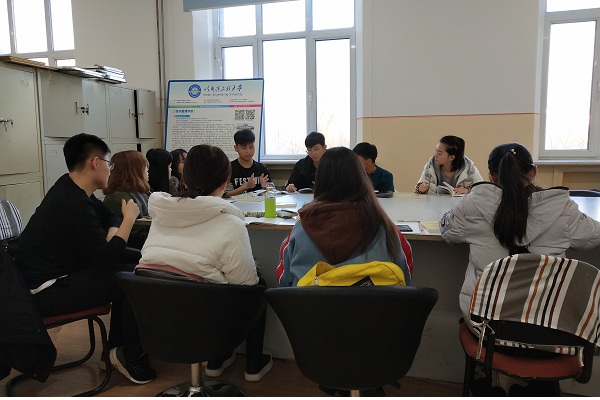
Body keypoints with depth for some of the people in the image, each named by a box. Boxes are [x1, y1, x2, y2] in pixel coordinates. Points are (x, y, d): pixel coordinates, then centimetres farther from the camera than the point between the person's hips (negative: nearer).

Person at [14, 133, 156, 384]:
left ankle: (117, 347, 12)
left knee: (131, 264, 3)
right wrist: (129, 218, -14)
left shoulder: (71, 187, 4)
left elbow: (109, 217, 16)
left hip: (57, 274, 10)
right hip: (47, 290, -10)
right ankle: (132, 356, 4)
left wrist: (111, 235, -7)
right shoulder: (73, 204, -26)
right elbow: (108, 258, -25)